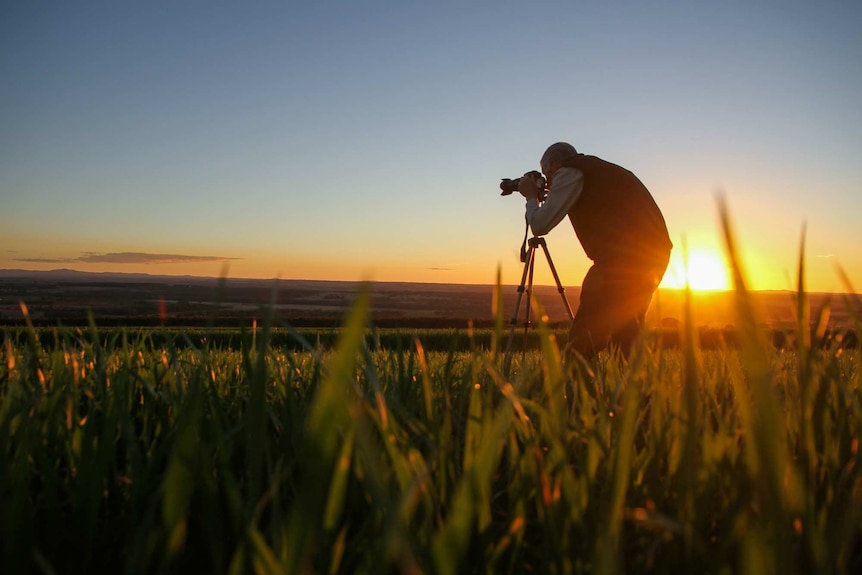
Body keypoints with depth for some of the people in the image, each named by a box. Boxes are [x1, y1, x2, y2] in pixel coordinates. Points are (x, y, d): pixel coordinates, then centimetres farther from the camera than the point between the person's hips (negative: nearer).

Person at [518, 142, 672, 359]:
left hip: (624, 256, -9)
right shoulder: (603, 171, 29)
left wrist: (531, 197, 15)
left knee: (582, 341, -9)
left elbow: (540, 225, -5)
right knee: (624, 335, 16)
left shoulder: (569, 172, 3)